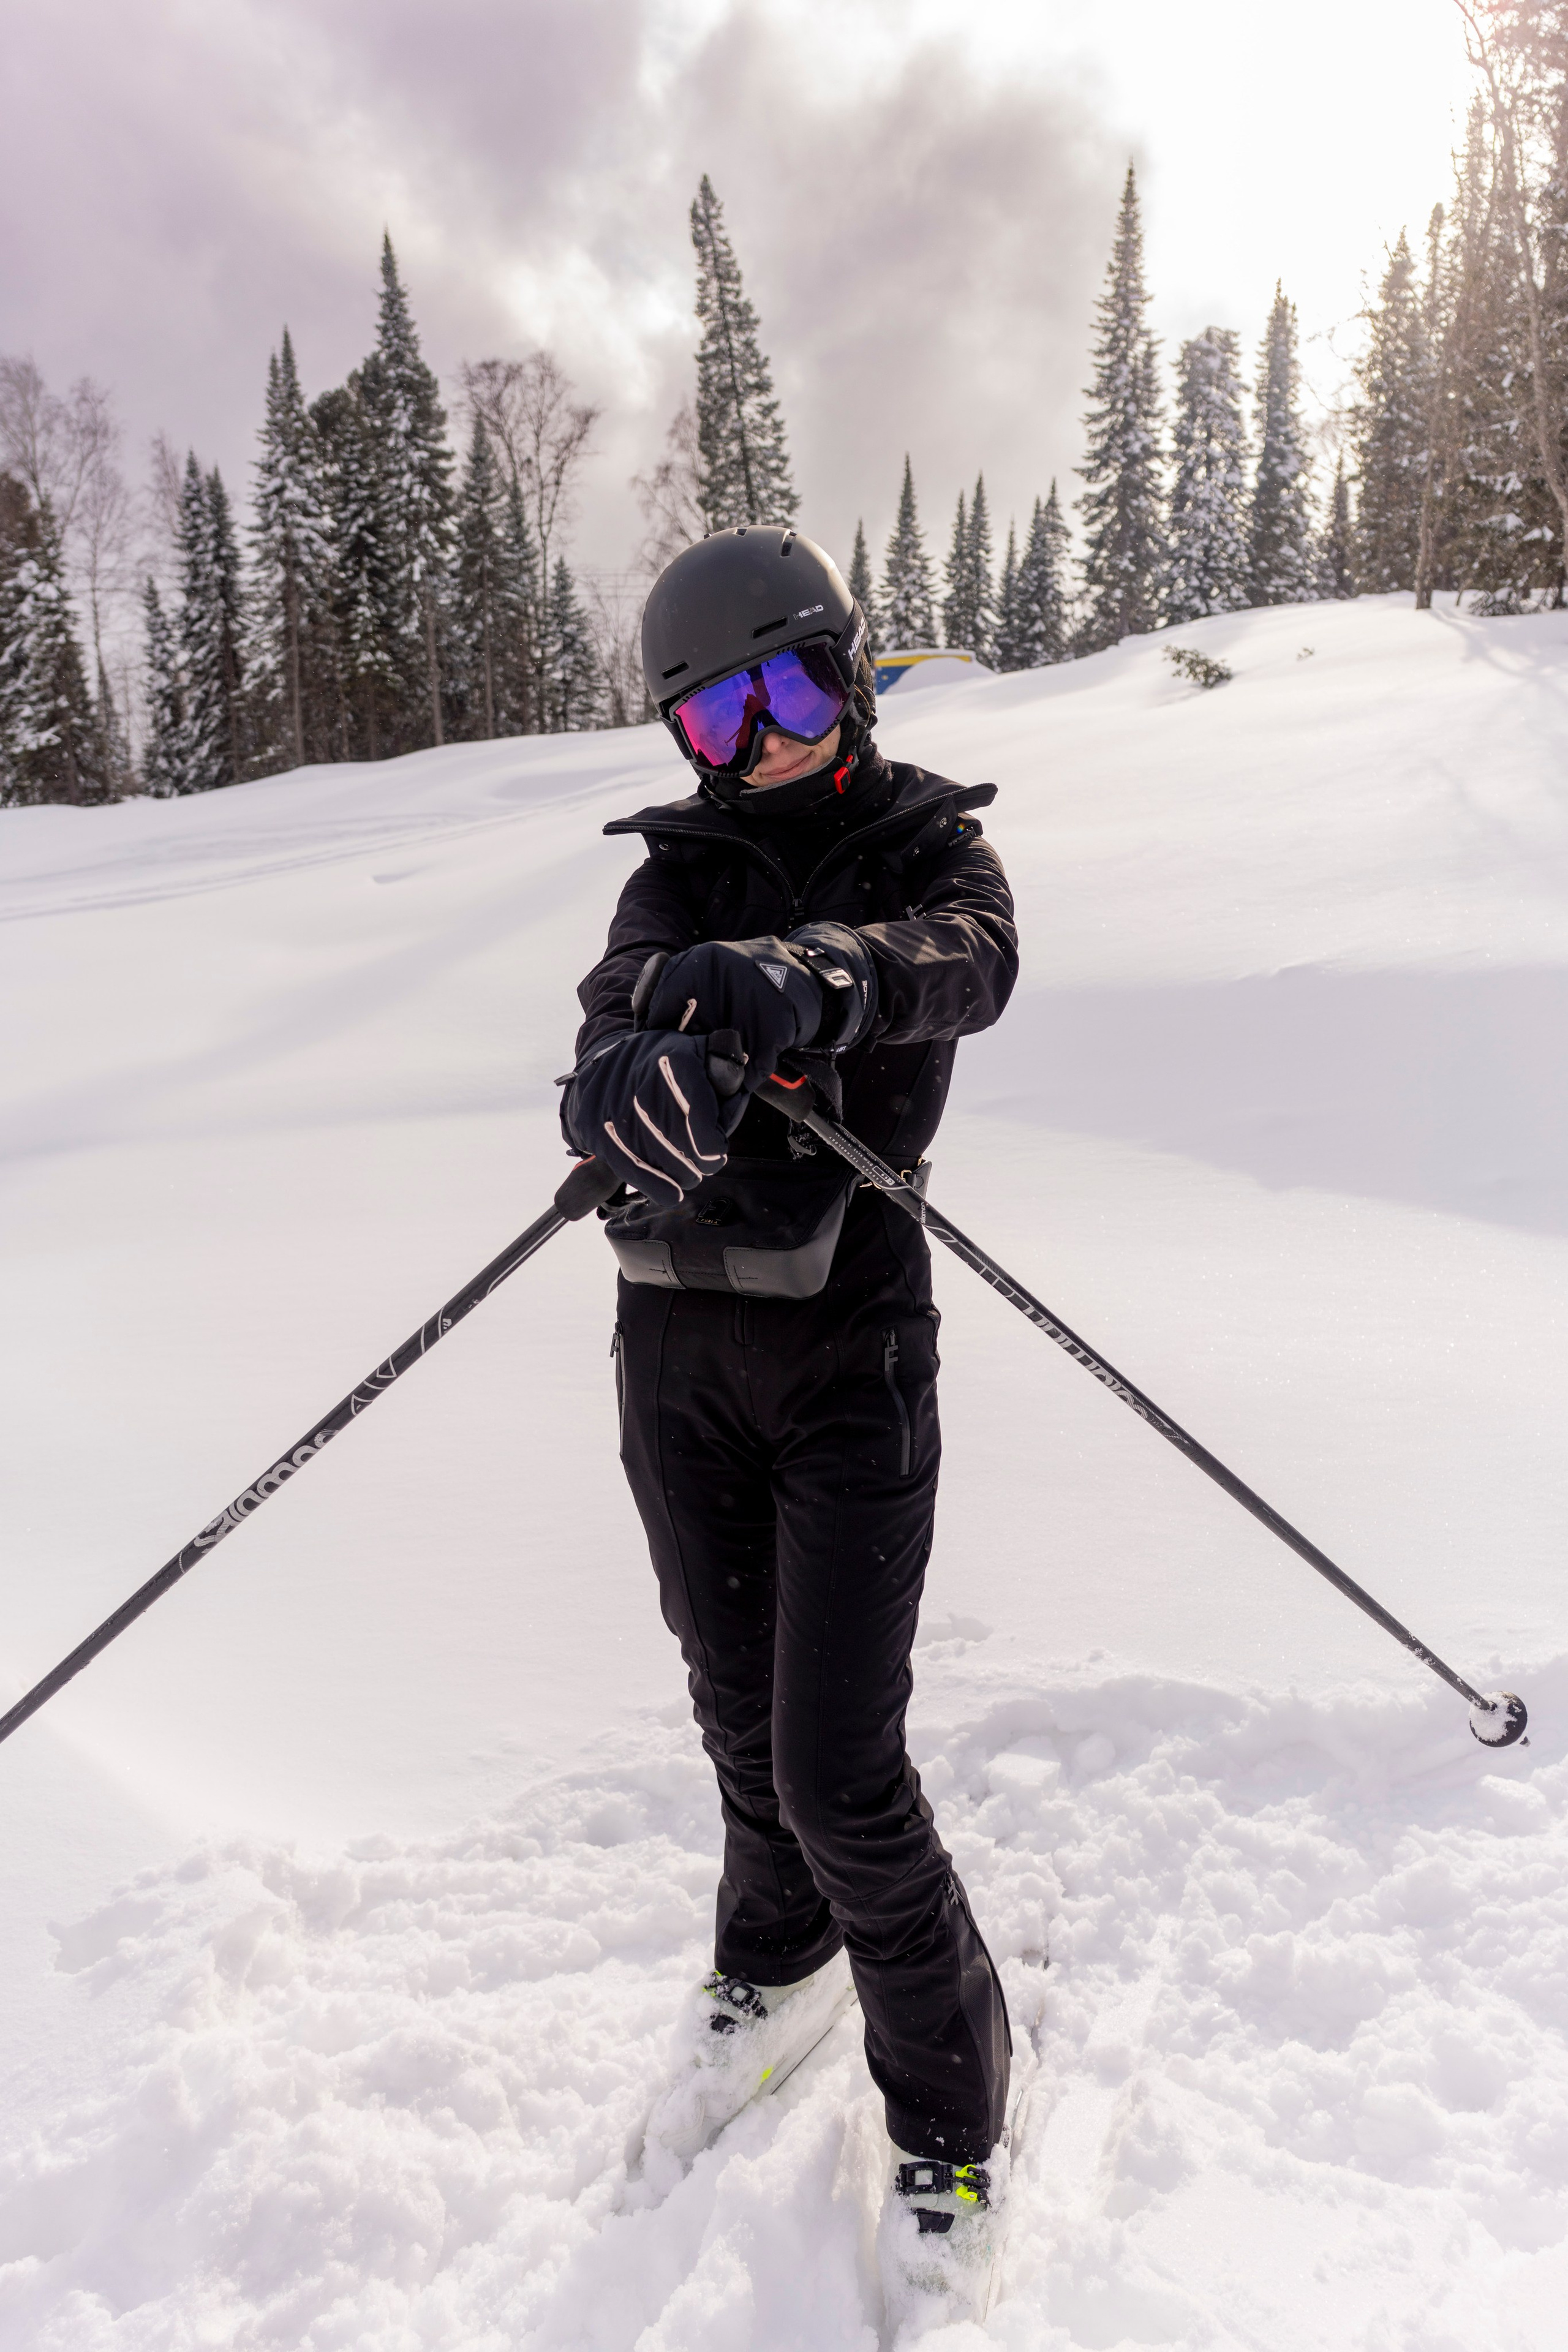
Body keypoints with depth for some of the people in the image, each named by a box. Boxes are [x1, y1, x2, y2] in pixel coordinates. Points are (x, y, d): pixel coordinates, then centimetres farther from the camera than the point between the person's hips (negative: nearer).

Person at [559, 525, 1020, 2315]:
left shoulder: (927, 842, 1)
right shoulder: (684, 868, 8)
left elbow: (969, 961, -23)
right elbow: (619, 1011, -13)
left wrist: (804, 975, -44)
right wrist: (631, 1076, -38)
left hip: (850, 1355, -3)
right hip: (677, 1342, 4)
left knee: (843, 1771, -4)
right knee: (739, 1713, 18)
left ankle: (949, 2121, 24)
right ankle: (777, 1968, 48)